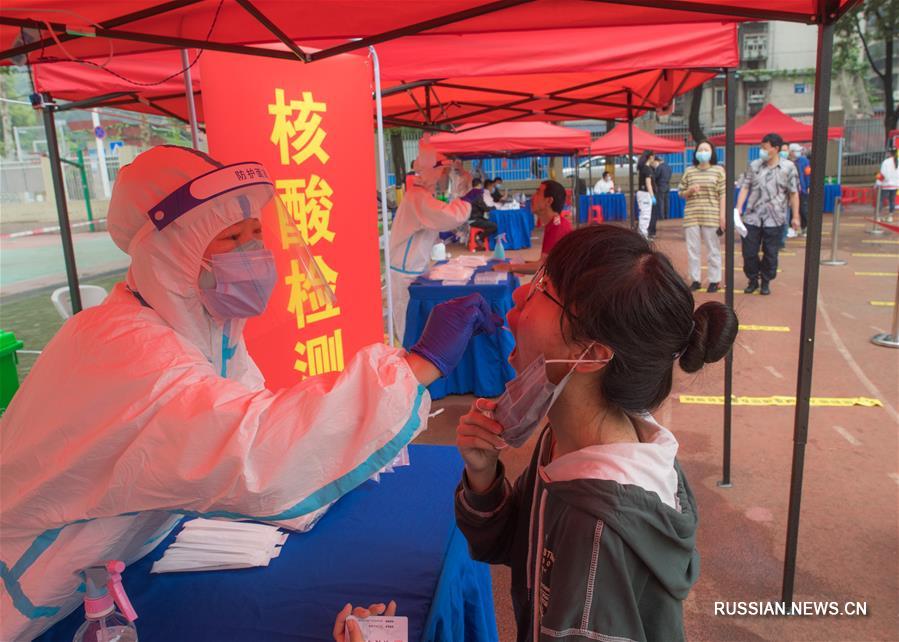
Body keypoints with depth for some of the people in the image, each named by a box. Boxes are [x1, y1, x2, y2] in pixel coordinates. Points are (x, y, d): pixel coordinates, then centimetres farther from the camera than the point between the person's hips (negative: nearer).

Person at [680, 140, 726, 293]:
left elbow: (722, 194, 0)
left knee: (713, 249, 5)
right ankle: (695, 280, 15)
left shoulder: (718, 170, 2)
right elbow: (682, 193, 13)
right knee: (692, 249, 5)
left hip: (711, 216, -2)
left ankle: (714, 280, 12)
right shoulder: (689, 171, 9)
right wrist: (690, 190, -9)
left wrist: (722, 215, -7)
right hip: (691, 216, 3)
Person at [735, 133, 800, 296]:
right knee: (749, 251, 4)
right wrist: (739, 208, -8)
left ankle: (766, 282, 22)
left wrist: (795, 217, 0)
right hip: (752, 217, 2)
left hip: (774, 219, -2)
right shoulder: (754, 165, 5)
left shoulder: (788, 167, -1)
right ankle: (753, 280, 22)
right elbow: (745, 187, 4)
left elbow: (794, 194, 1)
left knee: (770, 253, 6)